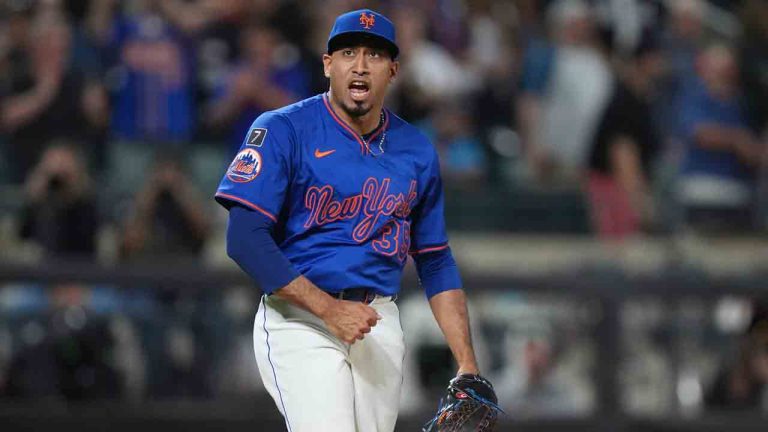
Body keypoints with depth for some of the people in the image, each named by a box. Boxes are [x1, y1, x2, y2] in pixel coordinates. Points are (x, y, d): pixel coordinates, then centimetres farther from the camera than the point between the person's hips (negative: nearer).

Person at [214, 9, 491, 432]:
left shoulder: (416, 151, 11)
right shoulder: (283, 131, -5)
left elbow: (435, 263, 16)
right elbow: (245, 238, -12)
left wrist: (467, 365, 6)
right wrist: (328, 309, -20)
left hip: (379, 324, 5)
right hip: (299, 320, -5)